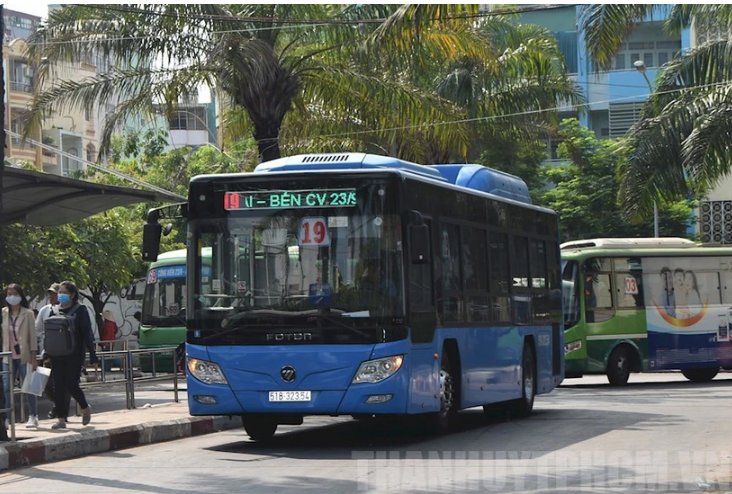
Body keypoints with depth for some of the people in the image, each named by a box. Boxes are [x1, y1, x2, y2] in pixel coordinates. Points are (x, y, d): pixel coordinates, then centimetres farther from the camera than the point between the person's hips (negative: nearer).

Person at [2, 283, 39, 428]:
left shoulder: (27, 313, -2)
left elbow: (33, 335, -2)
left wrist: (33, 357, -6)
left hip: (24, 356, -3)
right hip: (9, 356, 3)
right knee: (7, 387, -1)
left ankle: (33, 416, 9)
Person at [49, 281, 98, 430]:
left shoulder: (80, 310, -3)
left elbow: (87, 334, -7)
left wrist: (93, 356, -11)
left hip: (74, 355, -5)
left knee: (71, 384, -8)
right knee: (57, 387, 0)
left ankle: (85, 408, 19)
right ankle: (61, 419, 5)